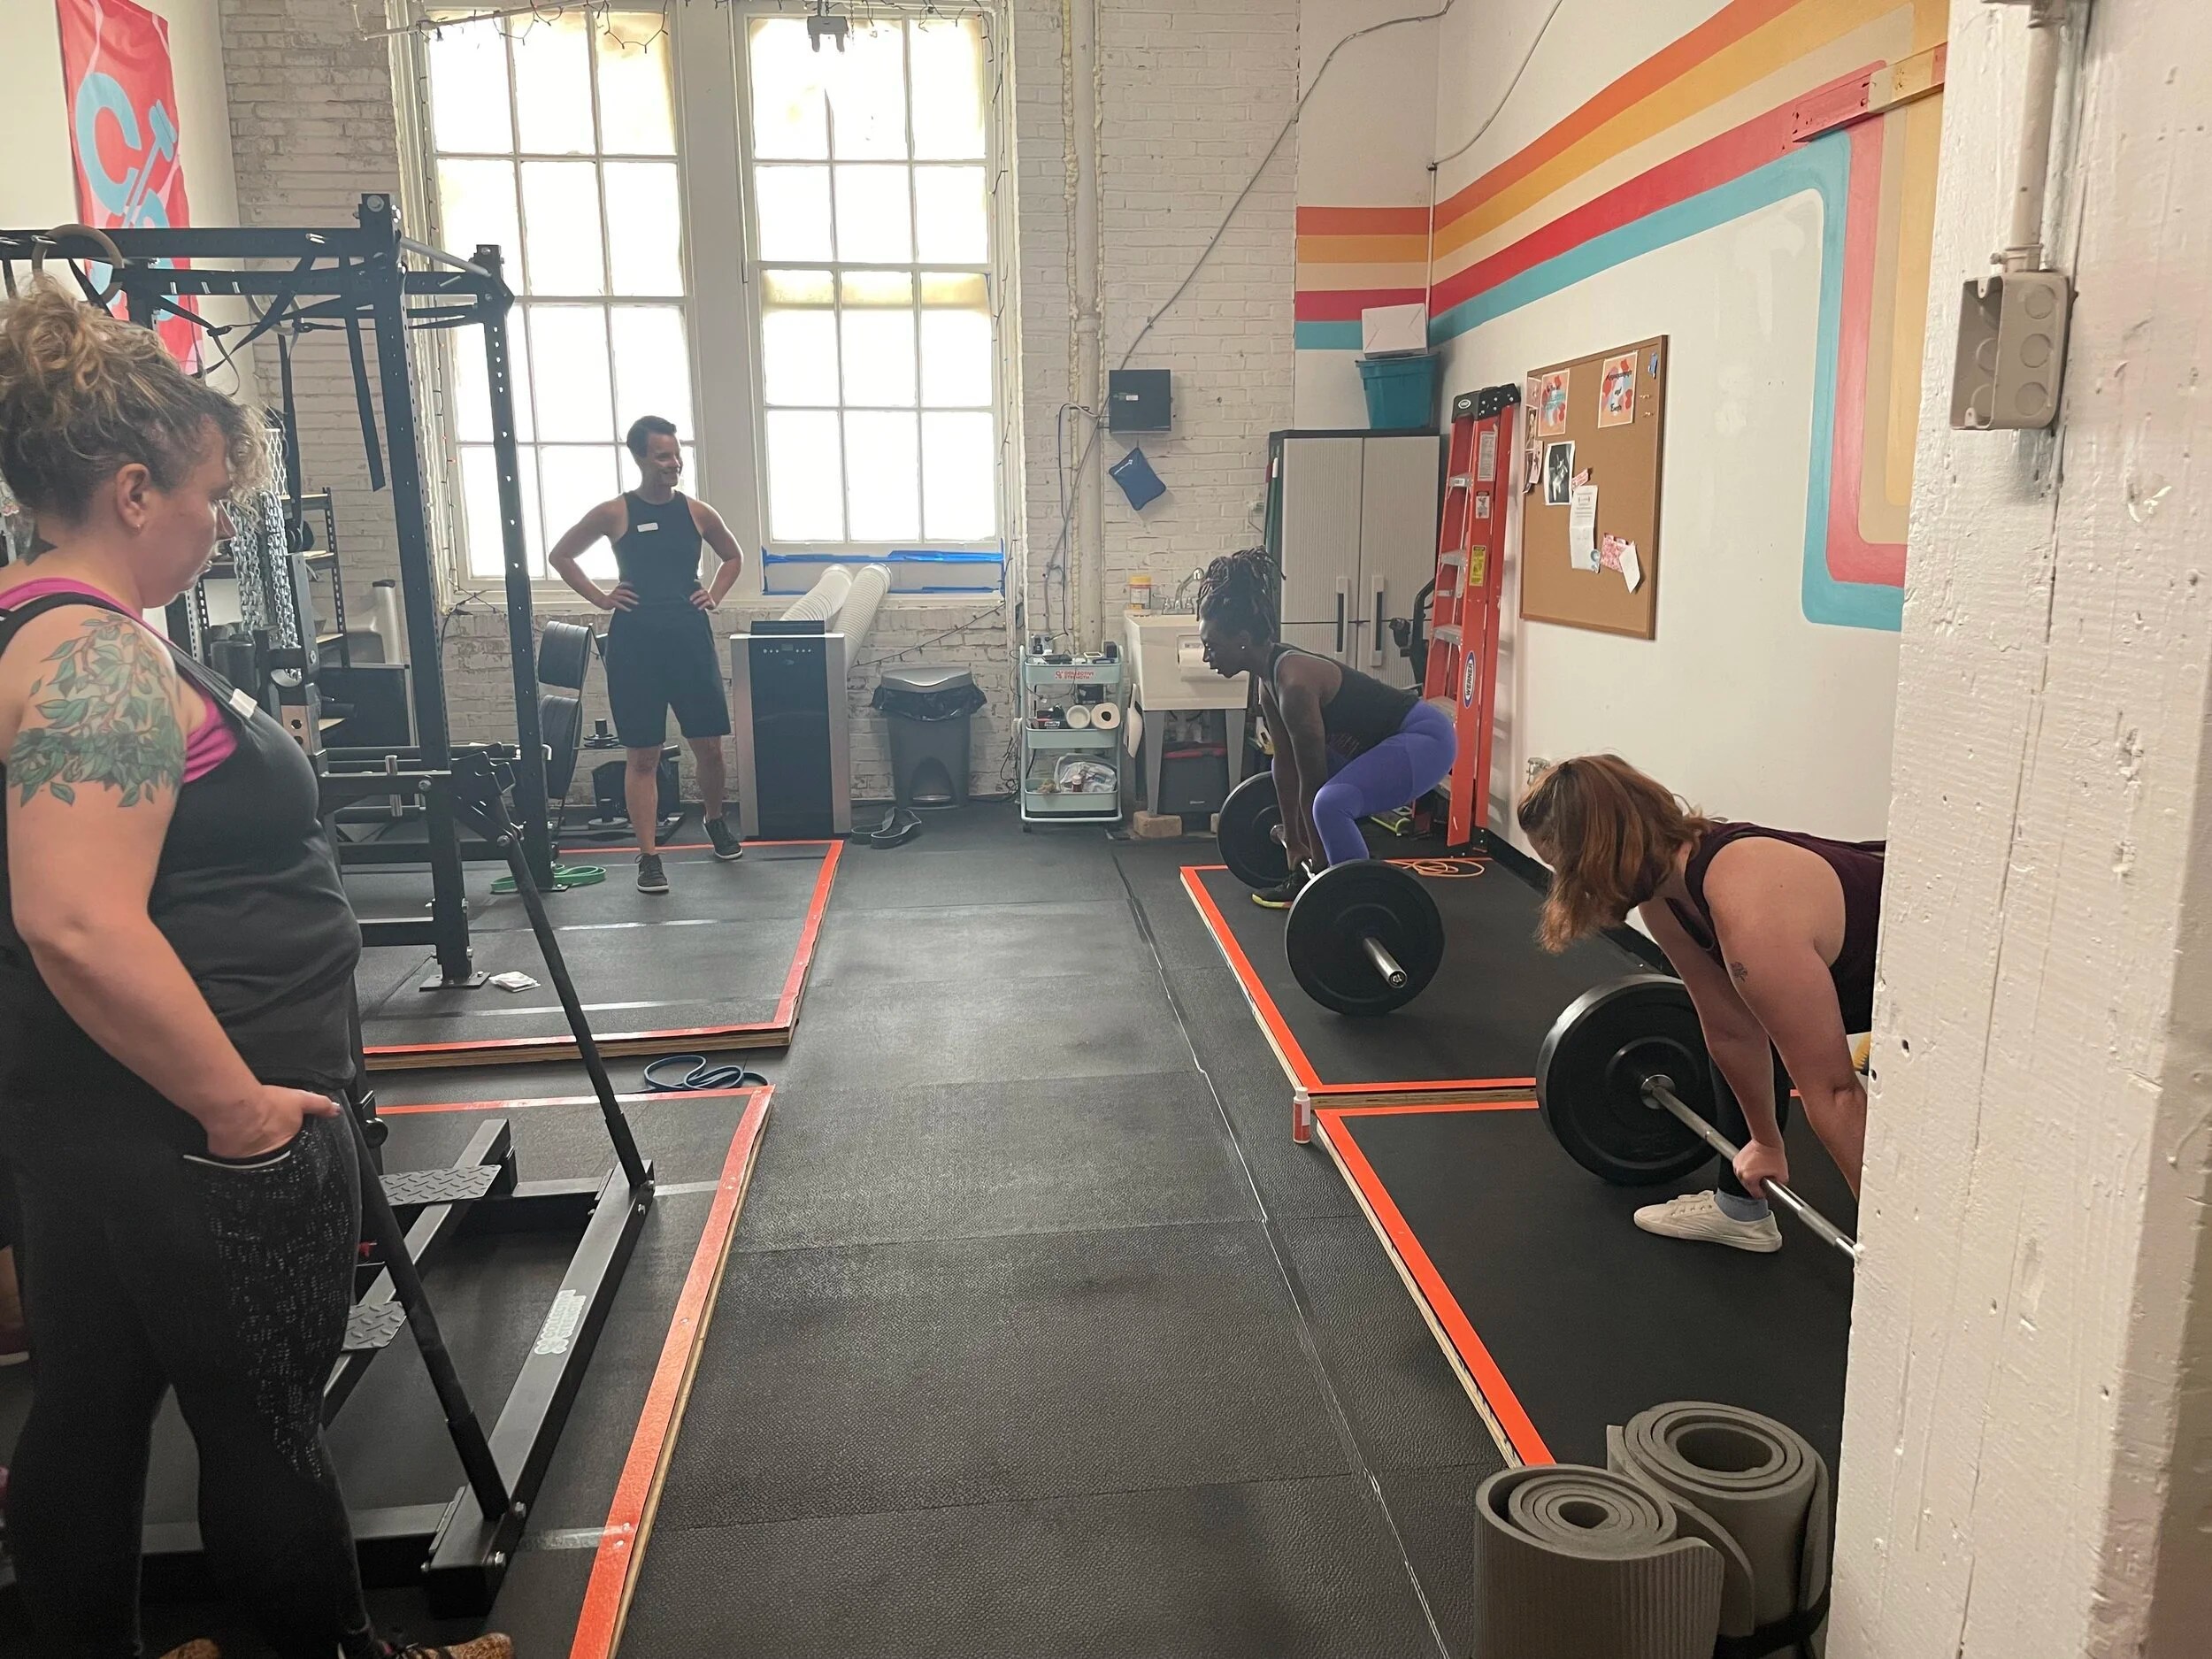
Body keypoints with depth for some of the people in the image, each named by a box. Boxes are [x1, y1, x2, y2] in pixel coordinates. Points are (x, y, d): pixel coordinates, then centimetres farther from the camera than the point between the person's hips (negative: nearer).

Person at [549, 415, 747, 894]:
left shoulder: (697, 512, 5)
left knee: (709, 747, 5)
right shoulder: (614, 513, -2)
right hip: (634, 642, -2)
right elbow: (561, 555, 9)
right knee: (643, 756, 1)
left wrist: (714, 594, 8)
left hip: (690, 637, 2)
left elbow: (734, 556, 22)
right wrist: (600, 597, 0)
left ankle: (716, 822, 33)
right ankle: (649, 857, 6)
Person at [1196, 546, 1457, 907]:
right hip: (1383, 737, 10)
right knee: (1292, 768, 19)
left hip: (1425, 738, -10)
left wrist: (1323, 871, -18)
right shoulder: (1268, 675, 0)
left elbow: (1313, 785, -24)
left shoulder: (1294, 683, -28)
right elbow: (1286, 764, 9)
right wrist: (1291, 837, 16)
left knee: (1332, 803, -29)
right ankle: (1304, 879, 25)